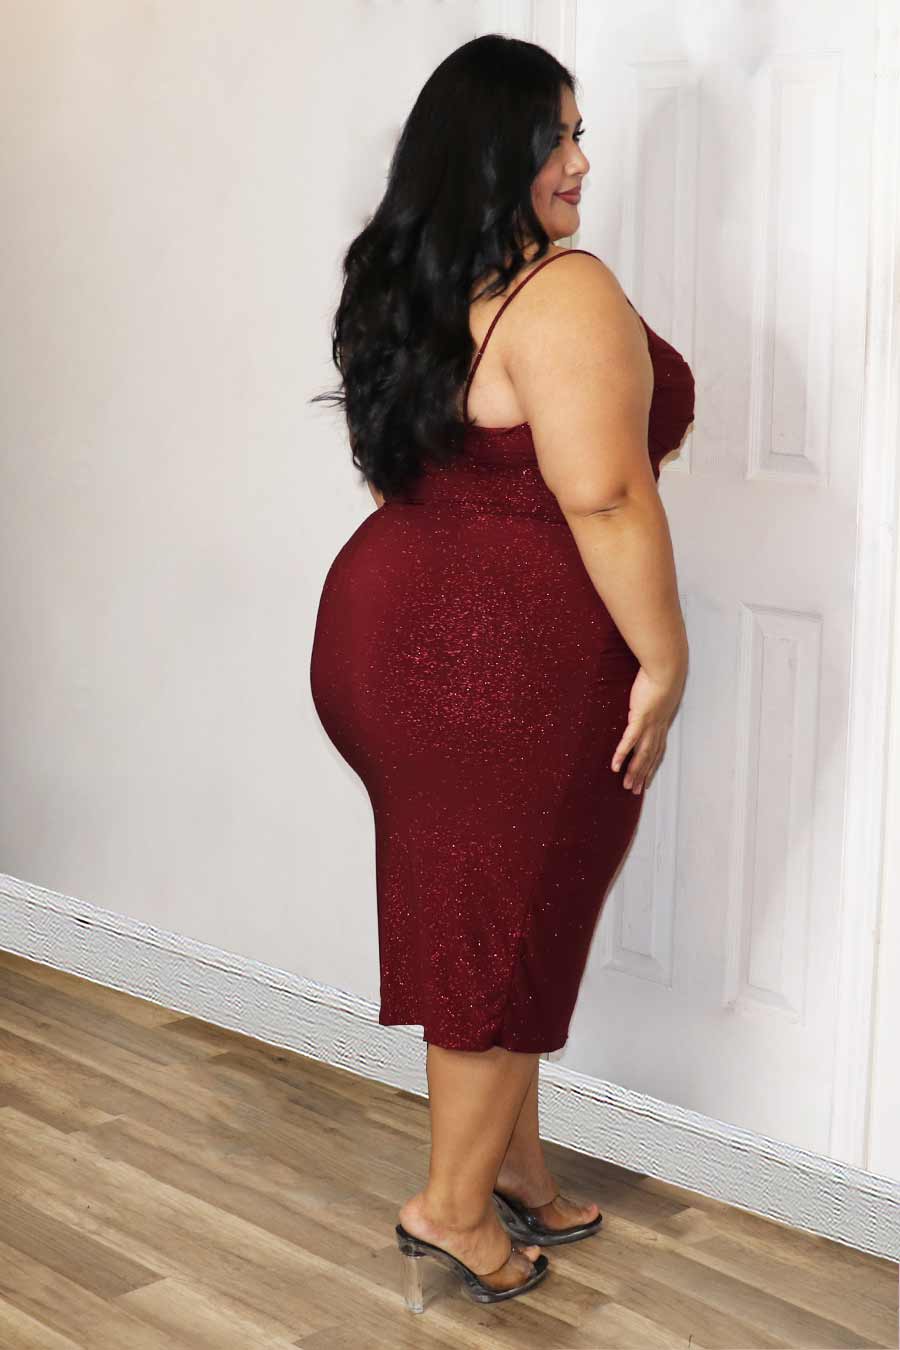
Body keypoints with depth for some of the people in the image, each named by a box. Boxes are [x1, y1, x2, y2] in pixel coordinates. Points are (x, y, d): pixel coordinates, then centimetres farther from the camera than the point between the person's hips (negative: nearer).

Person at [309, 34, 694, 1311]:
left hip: (388, 622, 9)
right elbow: (604, 497, -23)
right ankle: (455, 1209, 20)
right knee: (506, 926, 6)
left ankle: (516, 1170, 33)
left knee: (480, 910, 19)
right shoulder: (565, 293, -16)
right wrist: (662, 657, -14)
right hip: (505, 658, -9)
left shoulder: (403, 289, 12)